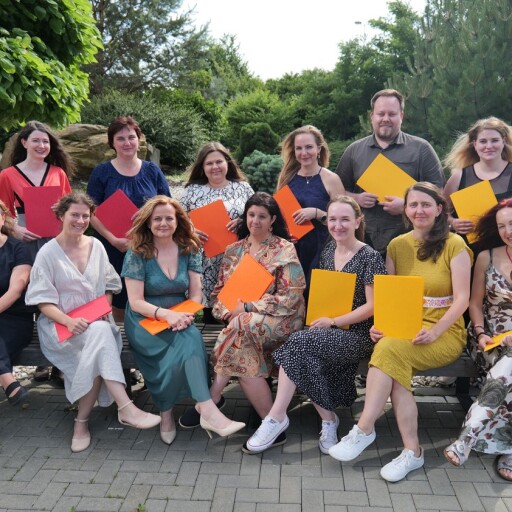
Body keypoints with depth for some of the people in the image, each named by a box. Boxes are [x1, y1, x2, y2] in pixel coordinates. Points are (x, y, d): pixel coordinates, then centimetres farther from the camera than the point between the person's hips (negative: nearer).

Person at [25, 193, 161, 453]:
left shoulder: (96, 246, 7)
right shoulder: (48, 253, -3)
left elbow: (108, 286, 13)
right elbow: (42, 300, -6)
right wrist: (69, 321, -23)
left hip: (97, 321, 3)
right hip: (59, 324, -3)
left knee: (102, 332, -33)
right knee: (100, 333, -35)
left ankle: (82, 420, -19)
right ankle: (125, 408, -36)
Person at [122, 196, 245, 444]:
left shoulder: (189, 249, 4)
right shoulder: (137, 254, -6)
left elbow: (195, 294, 3)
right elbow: (136, 302, -10)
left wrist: (186, 315, -19)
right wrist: (166, 314, -27)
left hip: (178, 319, 4)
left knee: (189, 340, -33)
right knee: (189, 341, -33)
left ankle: (166, 414, -23)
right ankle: (207, 410, -38)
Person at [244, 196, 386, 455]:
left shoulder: (369, 257, -7)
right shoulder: (327, 251, 11)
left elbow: (372, 306, -10)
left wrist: (333, 321, -14)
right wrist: (319, 317, 1)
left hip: (357, 334, -5)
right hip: (328, 329, 6)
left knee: (299, 343, -28)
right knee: (308, 357, -28)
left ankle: (277, 417, -18)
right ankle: (328, 419, -6)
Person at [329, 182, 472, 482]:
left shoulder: (454, 245, -1)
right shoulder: (397, 245, 11)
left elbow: (462, 299, -7)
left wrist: (434, 331, -21)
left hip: (445, 332, -3)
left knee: (391, 349, -33)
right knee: (395, 368, -30)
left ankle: (364, 429, -25)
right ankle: (412, 451, -21)